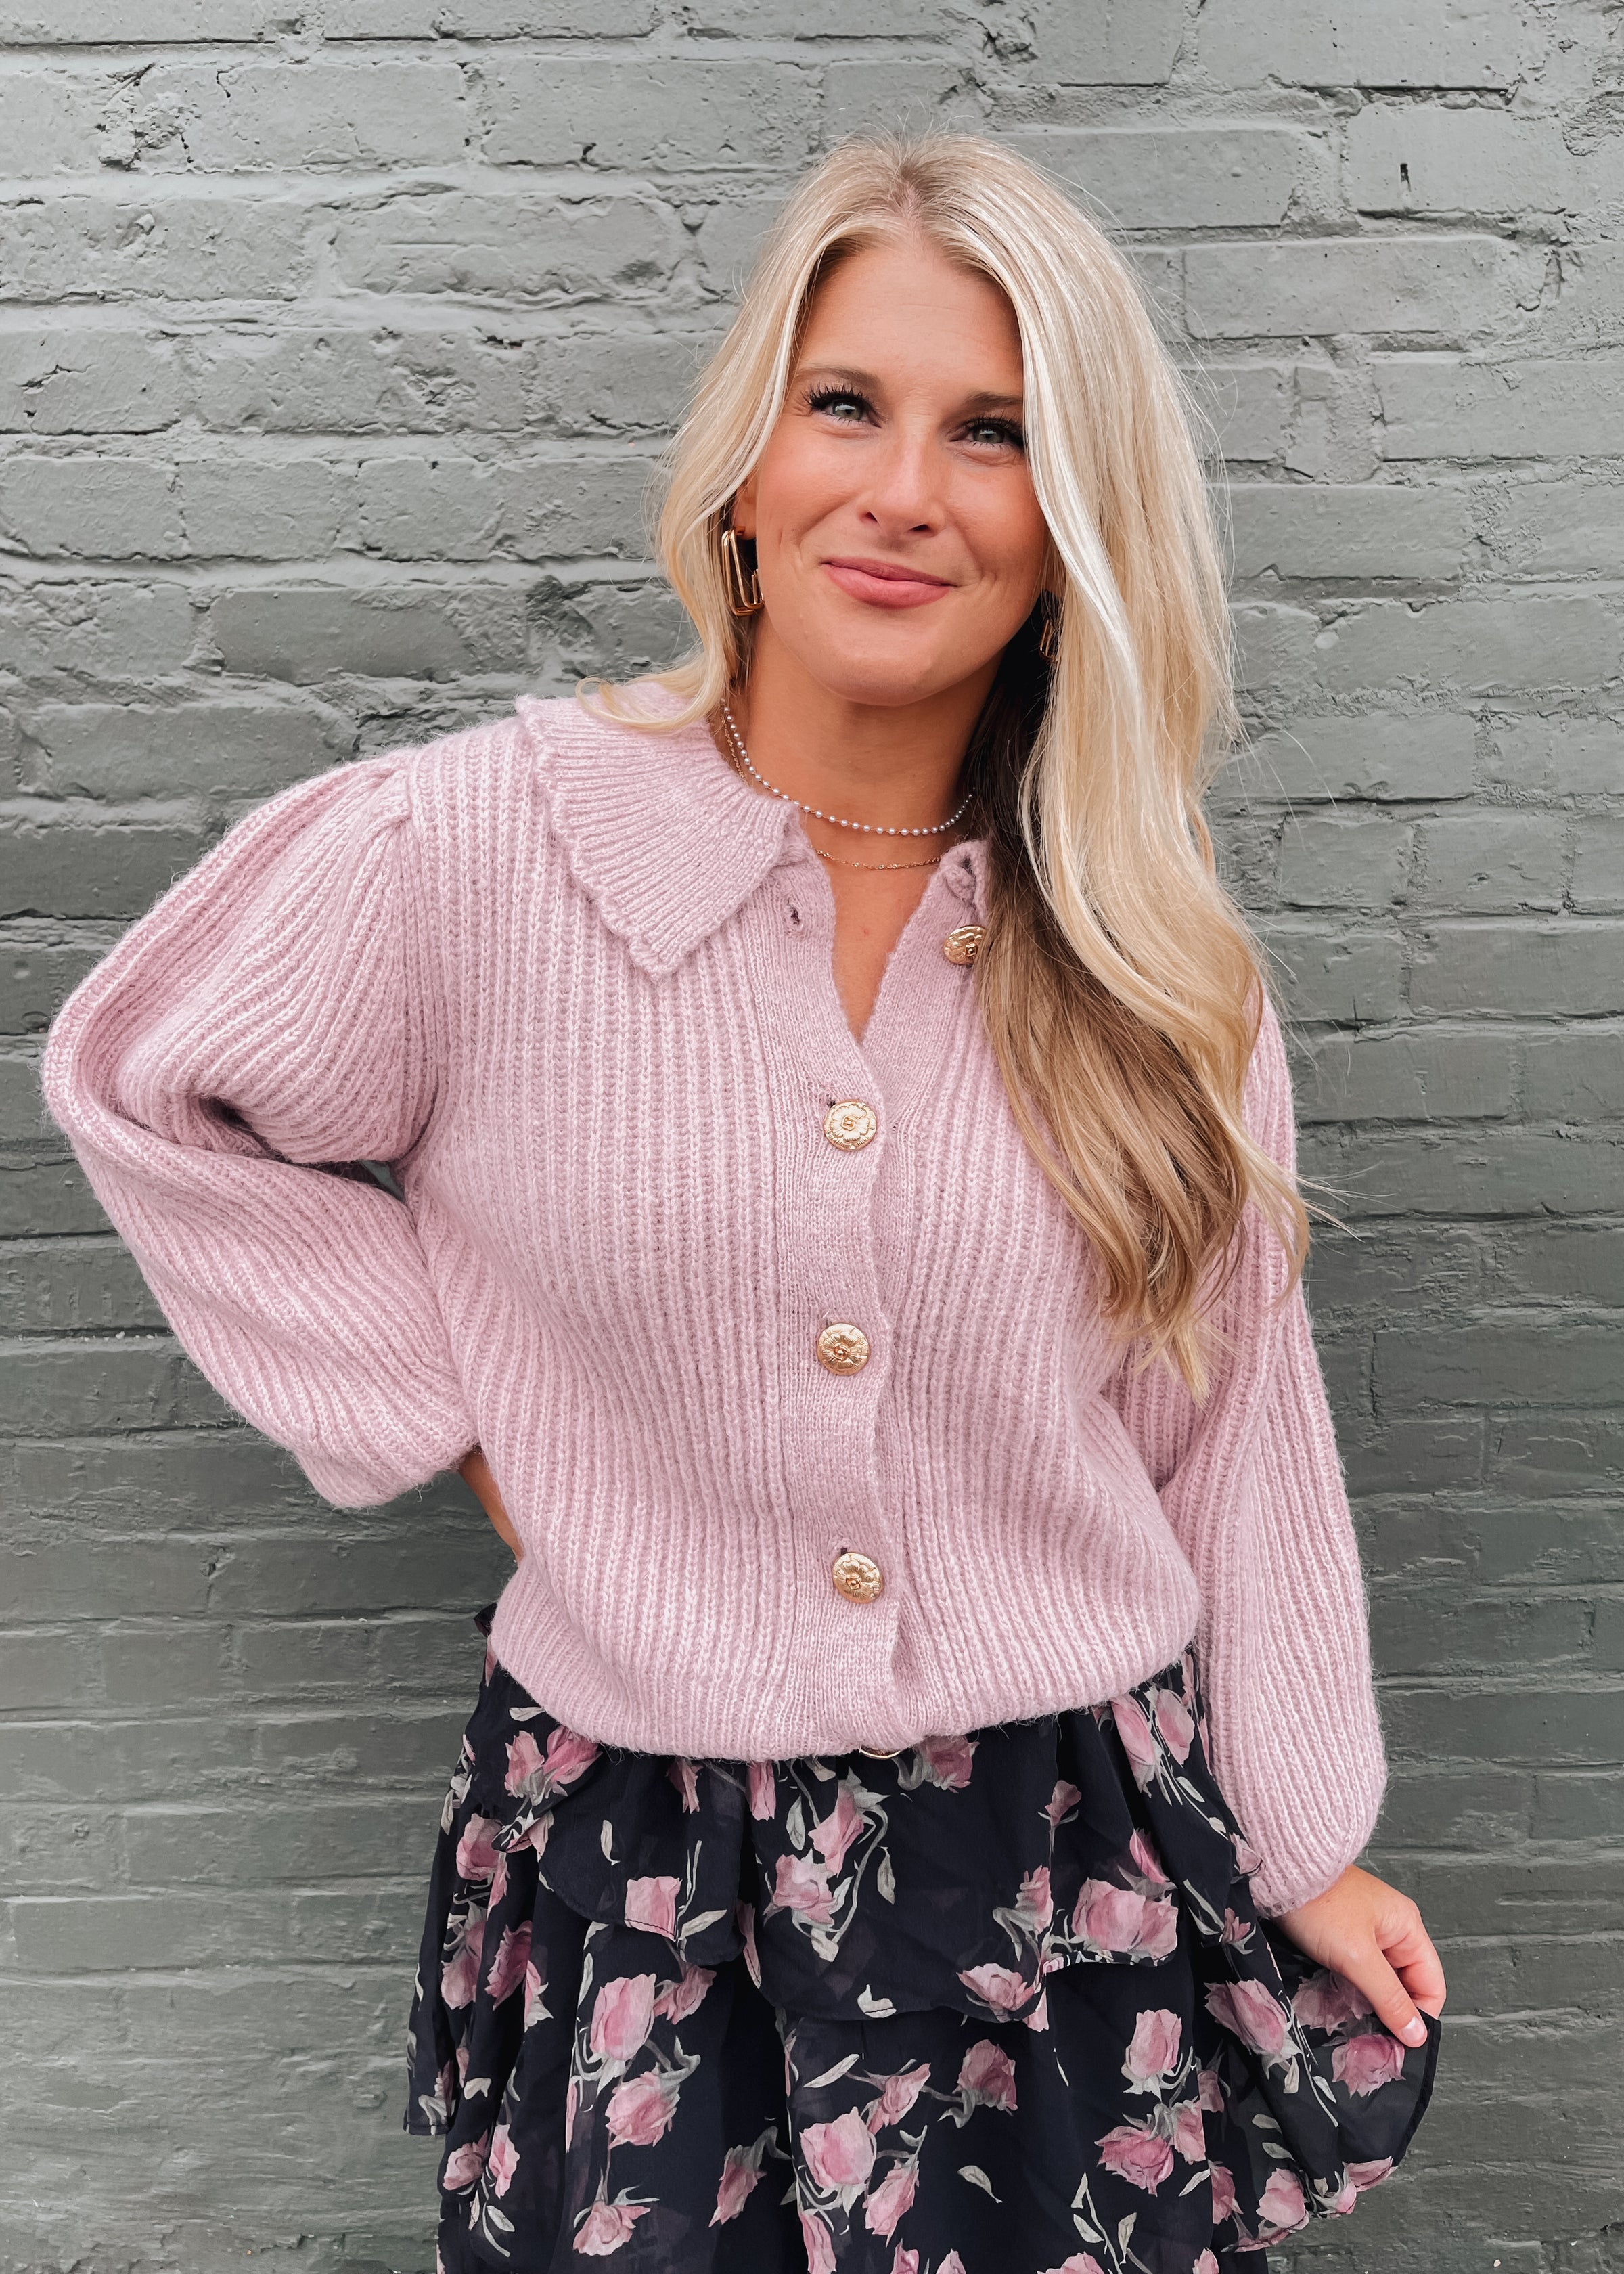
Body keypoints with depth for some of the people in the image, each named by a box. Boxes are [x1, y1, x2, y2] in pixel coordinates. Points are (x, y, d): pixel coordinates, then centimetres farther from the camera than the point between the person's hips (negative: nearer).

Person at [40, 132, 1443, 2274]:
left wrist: (1306, 1850, 10)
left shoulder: (1154, 969, -5)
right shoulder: (476, 848, -13)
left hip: (1078, 1872, 2)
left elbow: (1233, 1423, 3)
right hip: (640, 1874, -1)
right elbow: (151, 1091, 3)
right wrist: (442, 1416, -4)